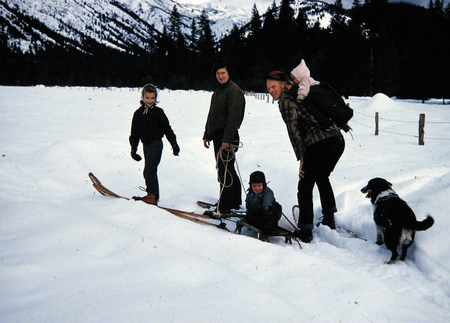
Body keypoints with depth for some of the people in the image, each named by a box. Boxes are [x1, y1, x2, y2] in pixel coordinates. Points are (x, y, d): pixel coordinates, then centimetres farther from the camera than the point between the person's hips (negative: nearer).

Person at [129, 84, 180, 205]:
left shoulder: (158, 112, -3)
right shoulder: (138, 113, 9)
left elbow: (167, 129, 2)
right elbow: (134, 132, 14)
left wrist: (174, 144, 2)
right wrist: (133, 148, 14)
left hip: (156, 144, -6)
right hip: (146, 144, 6)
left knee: (150, 169, -15)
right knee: (148, 171, 9)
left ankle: (152, 195, -16)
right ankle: (153, 195, 19)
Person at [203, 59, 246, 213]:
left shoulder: (234, 91, -11)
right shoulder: (218, 91, 18)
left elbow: (233, 117, -18)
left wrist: (227, 139, -23)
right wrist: (207, 135, 20)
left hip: (228, 136, -9)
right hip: (217, 135, 10)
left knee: (225, 171, -7)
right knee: (224, 169, 13)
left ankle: (225, 206, -3)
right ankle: (235, 201, 23)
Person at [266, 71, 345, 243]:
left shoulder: (285, 101, -2)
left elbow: (294, 131, -7)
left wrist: (301, 158, -6)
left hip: (320, 144, -9)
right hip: (338, 140, 9)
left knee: (305, 186, 2)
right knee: (322, 177, 30)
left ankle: (305, 231, 4)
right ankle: (329, 219, 38)